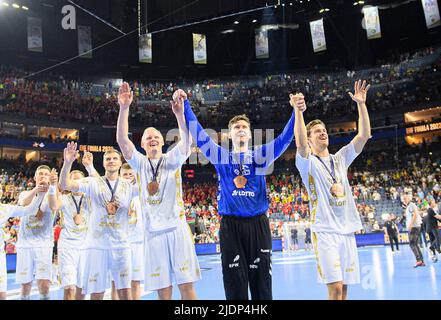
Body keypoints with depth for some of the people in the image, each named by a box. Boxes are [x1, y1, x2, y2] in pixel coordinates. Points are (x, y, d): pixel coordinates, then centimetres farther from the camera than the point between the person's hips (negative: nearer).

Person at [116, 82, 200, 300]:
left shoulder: (172, 159, 6)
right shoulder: (139, 163, 10)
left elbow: (187, 139, -13)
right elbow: (122, 140, -5)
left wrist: (179, 112, -30)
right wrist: (124, 107, -17)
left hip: (176, 227, -1)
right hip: (153, 231, 1)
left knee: (186, 285, -1)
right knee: (163, 290, 4)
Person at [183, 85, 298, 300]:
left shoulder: (260, 156, 10)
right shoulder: (221, 157, 10)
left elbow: (284, 139, -1)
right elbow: (198, 134, 4)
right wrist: (185, 105, -2)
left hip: (258, 224, 1)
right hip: (230, 226, 0)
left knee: (261, 283, 5)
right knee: (235, 285, 2)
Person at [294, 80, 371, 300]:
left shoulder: (340, 159, 15)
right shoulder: (308, 162, 0)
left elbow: (364, 135, 8)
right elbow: (300, 144, -22)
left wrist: (361, 104, 0)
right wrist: (298, 111, -32)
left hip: (347, 230, 5)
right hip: (325, 230, -5)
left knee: (344, 287, 8)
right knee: (335, 287, -13)